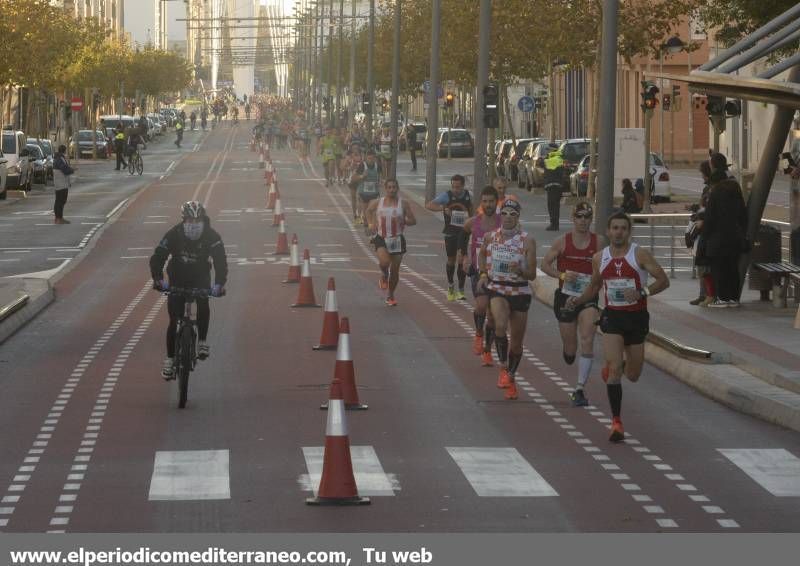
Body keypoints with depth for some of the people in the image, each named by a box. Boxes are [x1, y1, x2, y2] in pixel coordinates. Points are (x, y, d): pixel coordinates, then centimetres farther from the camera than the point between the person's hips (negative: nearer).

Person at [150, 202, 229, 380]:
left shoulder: (211, 236, -21)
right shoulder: (174, 235, -21)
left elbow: (220, 260, -29)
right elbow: (157, 258, -26)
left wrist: (219, 284, -45)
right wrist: (158, 279, -43)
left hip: (200, 278, 0)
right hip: (177, 279, 0)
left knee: (203, 304, -29)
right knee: (174, 320, -7)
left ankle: (202, 341, -12)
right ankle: (170, 358, 4)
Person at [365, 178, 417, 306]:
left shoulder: (403, 204, -3)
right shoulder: (377, 203, 1)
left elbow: (413, 220, 1)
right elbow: (369, 210, 23)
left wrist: (404, 221, -19)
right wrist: (371, 224, 8)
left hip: (397, 239, 0)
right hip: (381, 238, 0)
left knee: (395, 270, 5)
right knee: (384, 262, -26)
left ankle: (390, 295, 26)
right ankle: (384, 276, 11)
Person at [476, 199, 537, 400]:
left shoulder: (527, 241, -9)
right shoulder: (490, 237, -2)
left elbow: (532, 275, -7)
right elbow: (482, 254, 21)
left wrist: (520, 271, -27)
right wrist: (483, 273, 6)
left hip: (520, 293, 0)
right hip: (497, 290, 0)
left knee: (517, 343, 9)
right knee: (500, 325, -30)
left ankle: (511, 377, 32)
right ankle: (503, 368, -16)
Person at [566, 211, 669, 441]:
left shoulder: (640, 254, -8)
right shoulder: (599, 258, 3)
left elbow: (663, 280, -9)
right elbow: (594, 287, 19)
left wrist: (642, 293, -24)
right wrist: (577, 300, 1)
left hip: (636, 317, -1)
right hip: (612, 316, 1)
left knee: (633, 375, 11)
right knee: (614, 368, -16)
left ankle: (613, 367, 50)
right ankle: (616, 422, -12)